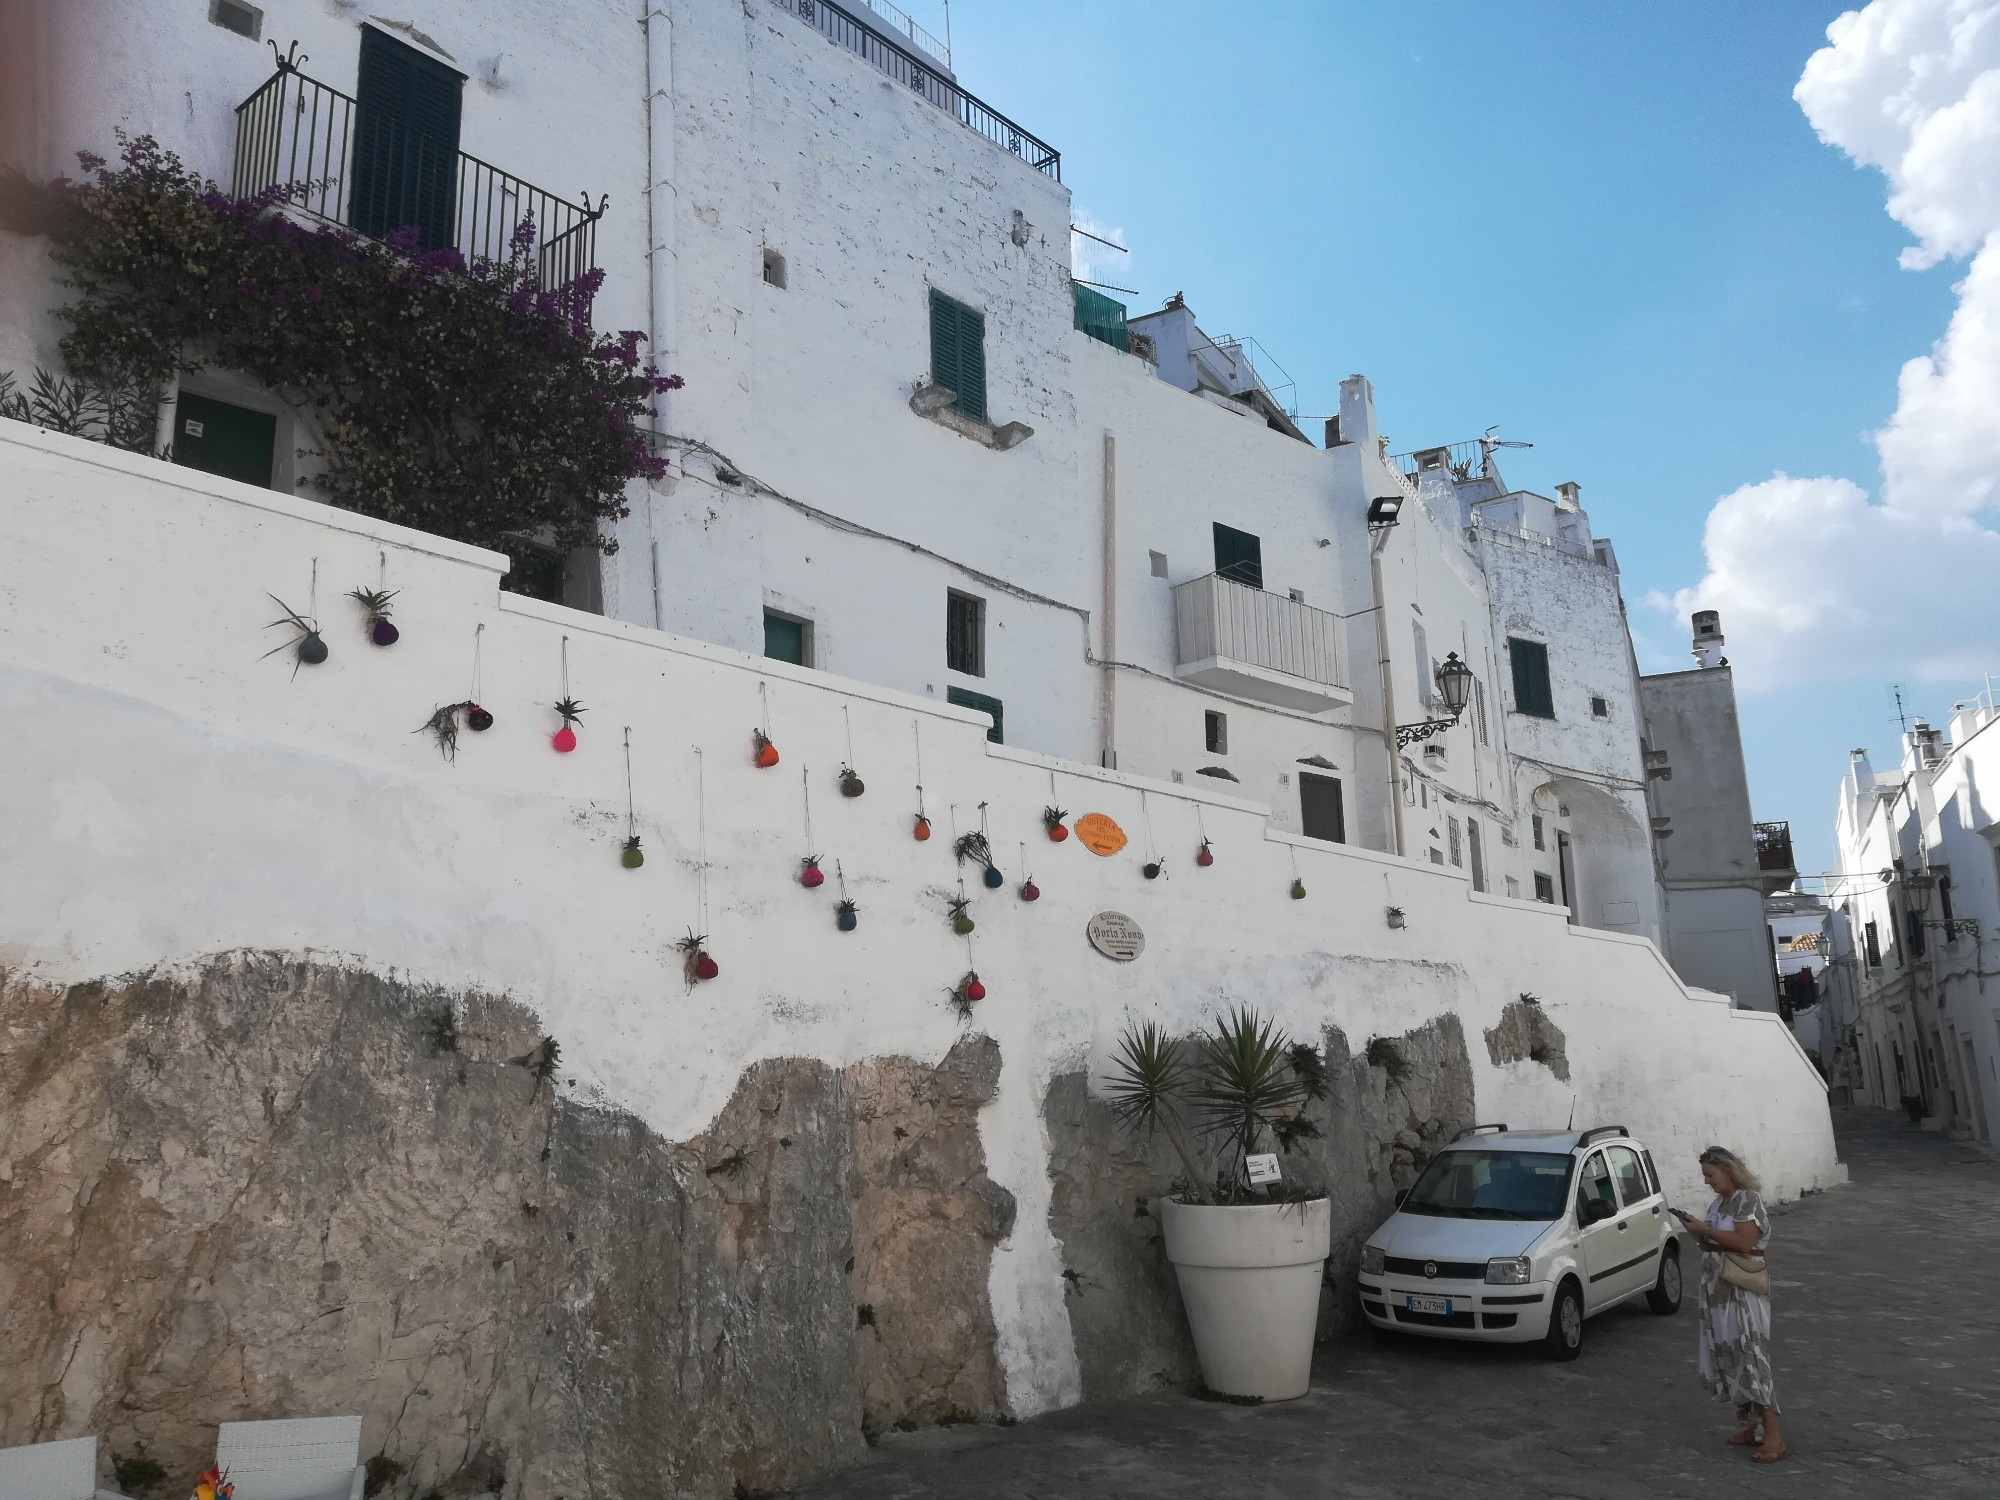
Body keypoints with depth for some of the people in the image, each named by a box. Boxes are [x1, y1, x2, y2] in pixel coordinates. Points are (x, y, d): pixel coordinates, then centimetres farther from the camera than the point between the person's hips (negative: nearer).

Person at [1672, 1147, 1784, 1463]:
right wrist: (1698, 1232, 1)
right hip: (1716, 1293, 9)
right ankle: (1747, 1426, 19)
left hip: (1742, 1294, -9)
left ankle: (1774, 1437, -9)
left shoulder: (1749, 1200, -12)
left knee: (1750, 1360, -11)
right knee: (1727, 1360, 11)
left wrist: (1705, 1229, -17)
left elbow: (1744, 1242, -23)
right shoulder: (1719, 1203, 14)